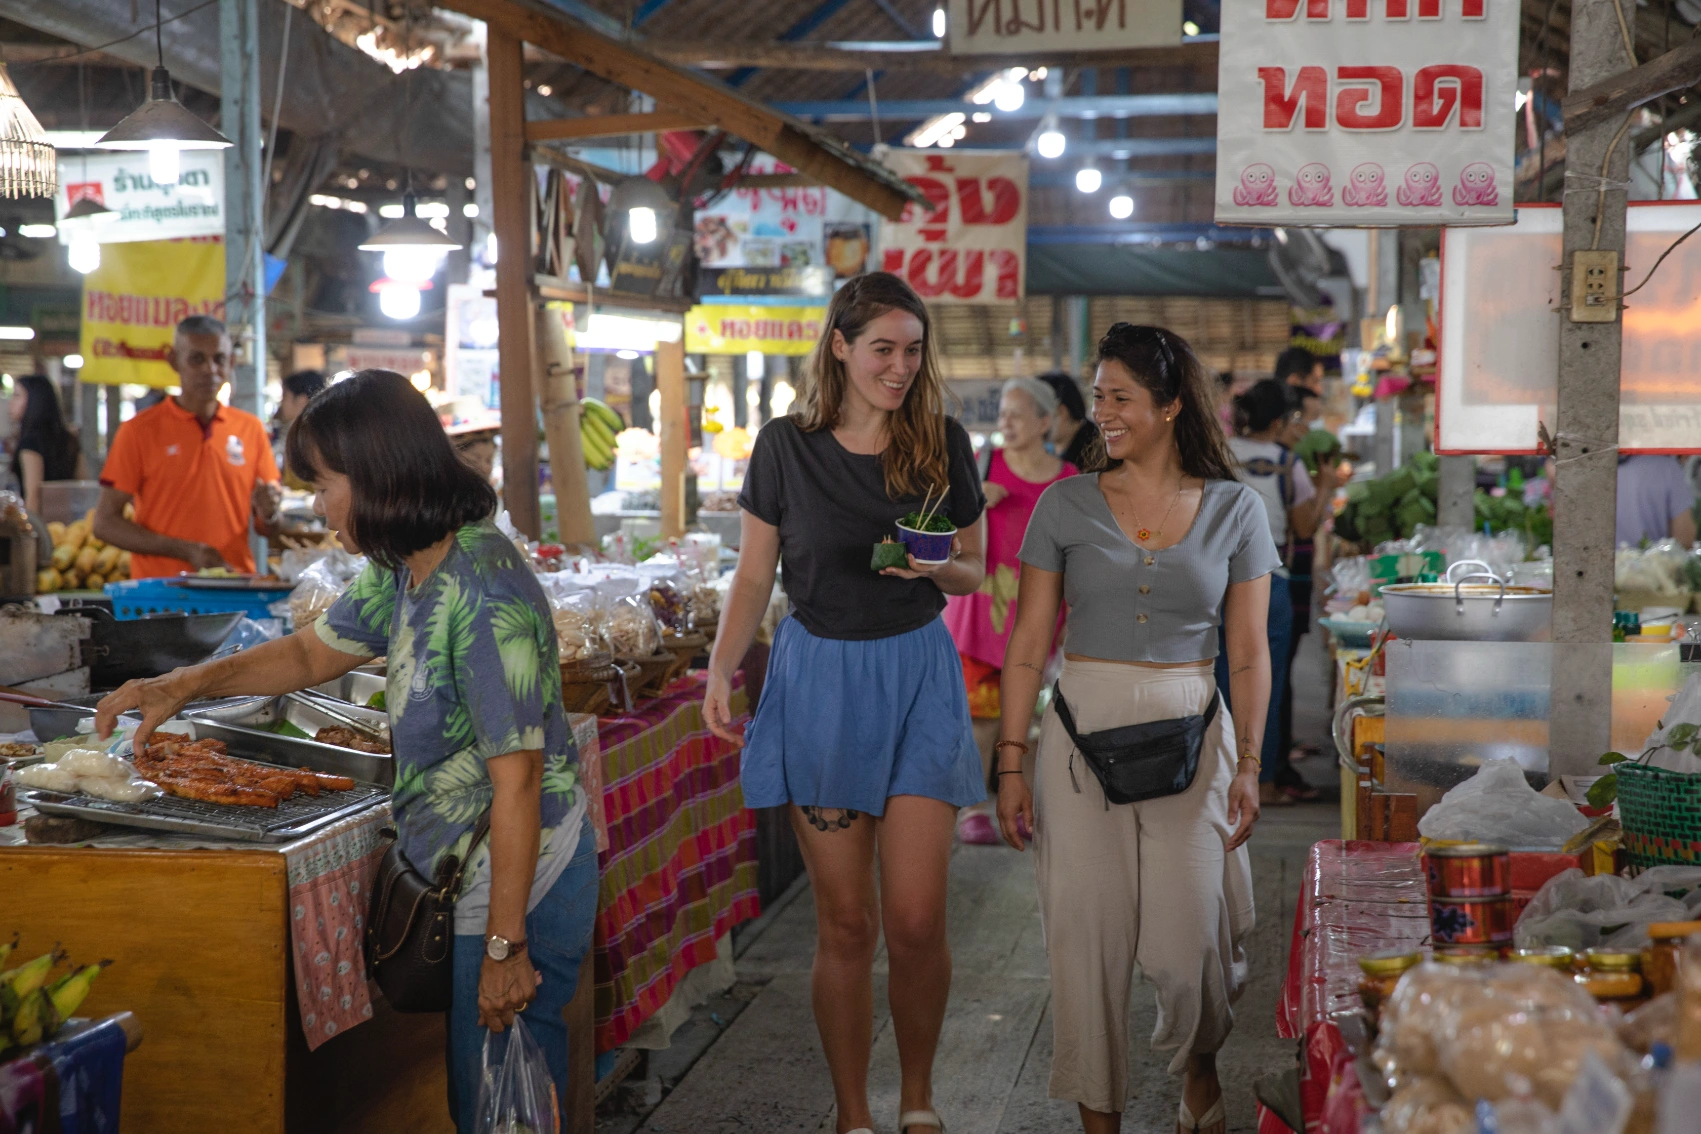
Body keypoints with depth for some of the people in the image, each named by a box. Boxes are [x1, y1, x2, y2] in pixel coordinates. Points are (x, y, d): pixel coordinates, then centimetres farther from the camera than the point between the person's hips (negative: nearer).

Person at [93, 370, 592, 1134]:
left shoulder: (483, 598, -26)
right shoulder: (409, 571, 5)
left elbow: (517, 779, -26)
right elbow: (314, 652, 23)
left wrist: (505, 946, -22)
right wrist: (185, 685, 11)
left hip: (520, 883, -9)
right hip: (465, 873, 9)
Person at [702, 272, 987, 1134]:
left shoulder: (943, 445, 3)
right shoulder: (786, 446, -1)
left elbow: (973, 574, 11)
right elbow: (754, 577, 4)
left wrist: (937, 567, -12)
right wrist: (720, 670, -11)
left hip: (916, 676, 1)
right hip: (820, 678, 0)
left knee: (915, 920, -4)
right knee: (844, 925, 3)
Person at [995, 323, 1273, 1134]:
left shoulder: (1234, 510, 2)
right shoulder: (1064, 506, 2)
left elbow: (1249, 651, 4)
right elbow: (1029, 642, 2)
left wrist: (1248, 763, -3)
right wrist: (1011, 761, -3)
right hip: (1083, 726, 0)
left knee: (1188, 936, 1)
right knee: (1086, 928, 2)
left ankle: (1198, 1060, 33)